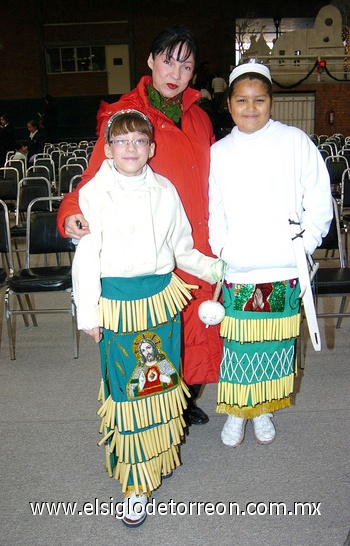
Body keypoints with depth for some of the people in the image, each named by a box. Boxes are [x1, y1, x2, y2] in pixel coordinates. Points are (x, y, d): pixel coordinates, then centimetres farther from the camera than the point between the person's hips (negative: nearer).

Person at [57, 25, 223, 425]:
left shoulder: (199, 119, 11)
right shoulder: (126, 116, -6)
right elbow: (97, 176, -10)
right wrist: (72, 213, -29)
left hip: (197, 249, 5)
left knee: (194, 322, 15)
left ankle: (187, 398, 38)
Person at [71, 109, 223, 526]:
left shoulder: (165, 190, 4)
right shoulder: (94, 193, -5)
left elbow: (182, 248, 12)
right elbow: (86, 257, -5)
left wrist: (218, 269, 2)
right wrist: (88, 314, -6)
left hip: (161, 296, 3)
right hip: (117, 301, -3)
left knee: (162, 380, 13)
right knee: (127, 387, 1)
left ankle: (162, 456, 36)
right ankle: (136, 480, 15)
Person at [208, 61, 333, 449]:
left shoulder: (295, 142, -1)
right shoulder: (218, 152, 6)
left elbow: (319, 200, 0)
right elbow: (213, 209, 9)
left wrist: (305, 243, -8)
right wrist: (221, 247, -3)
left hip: (284, 270, 0)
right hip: (237, 271, 1)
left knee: (275, 341, 11)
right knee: (238, 342, 6)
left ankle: (263, 410, 33)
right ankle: (237, 412, 27)